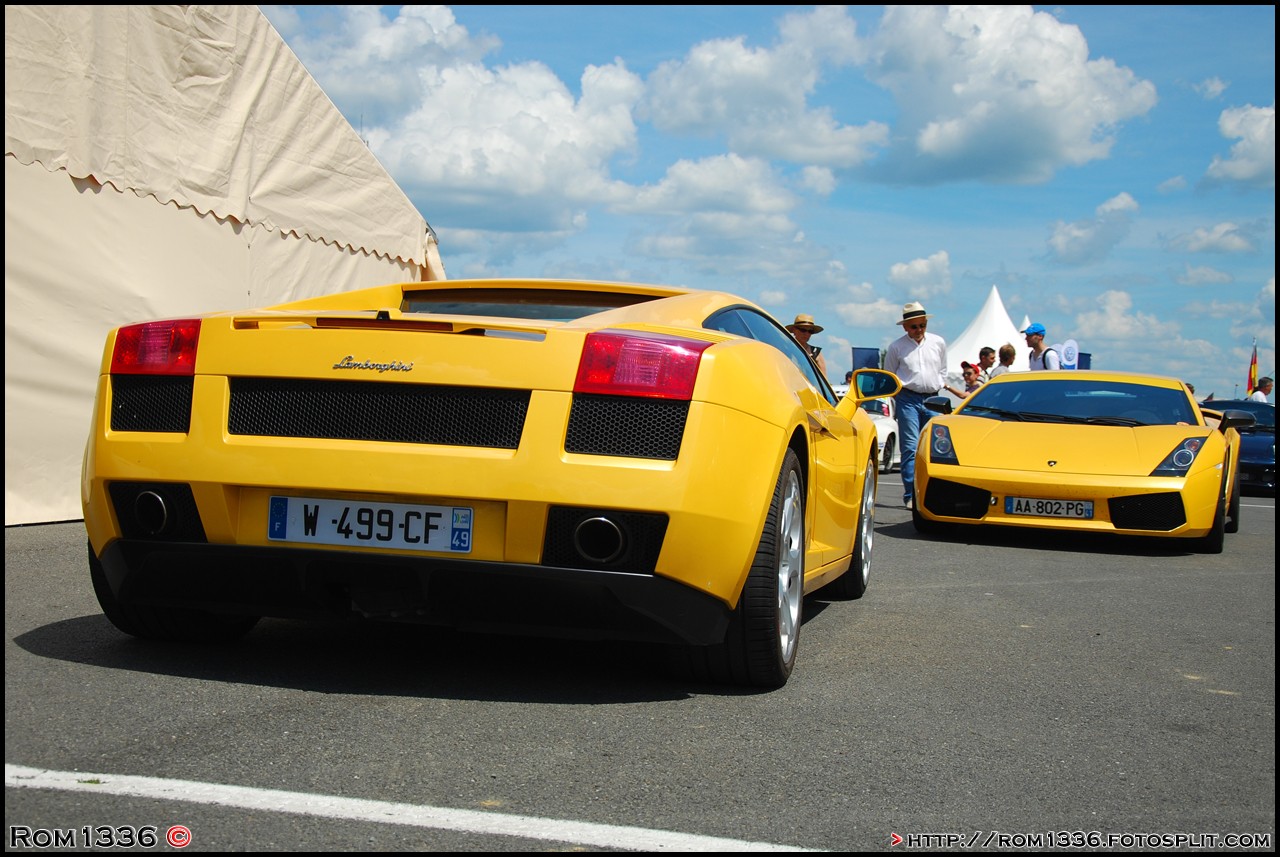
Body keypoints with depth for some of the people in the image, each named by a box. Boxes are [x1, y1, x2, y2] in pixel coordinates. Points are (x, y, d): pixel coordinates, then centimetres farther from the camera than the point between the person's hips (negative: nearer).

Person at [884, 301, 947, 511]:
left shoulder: (939, 343, 10)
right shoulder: (896, 347, 3)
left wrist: (939, 389, 12)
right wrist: (899, 395, 4)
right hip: (908, 399, -3)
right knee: (910, 448, -10)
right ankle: (911, 496, -11)